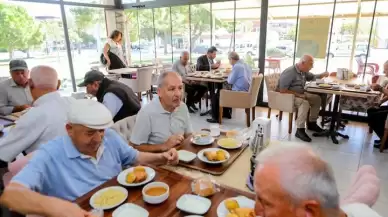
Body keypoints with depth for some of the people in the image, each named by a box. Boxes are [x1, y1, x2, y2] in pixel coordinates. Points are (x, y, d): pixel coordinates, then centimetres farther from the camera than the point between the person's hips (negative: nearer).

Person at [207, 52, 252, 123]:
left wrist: (229, 75, 5)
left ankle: (215, 118, 11)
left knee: (216, 96, 4)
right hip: (246, 92, 9)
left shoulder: (236, 66, -18)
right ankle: (227, 113, 36)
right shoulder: (246, 65, 10)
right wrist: (231, 74, 12)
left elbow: (230, 81, -14)